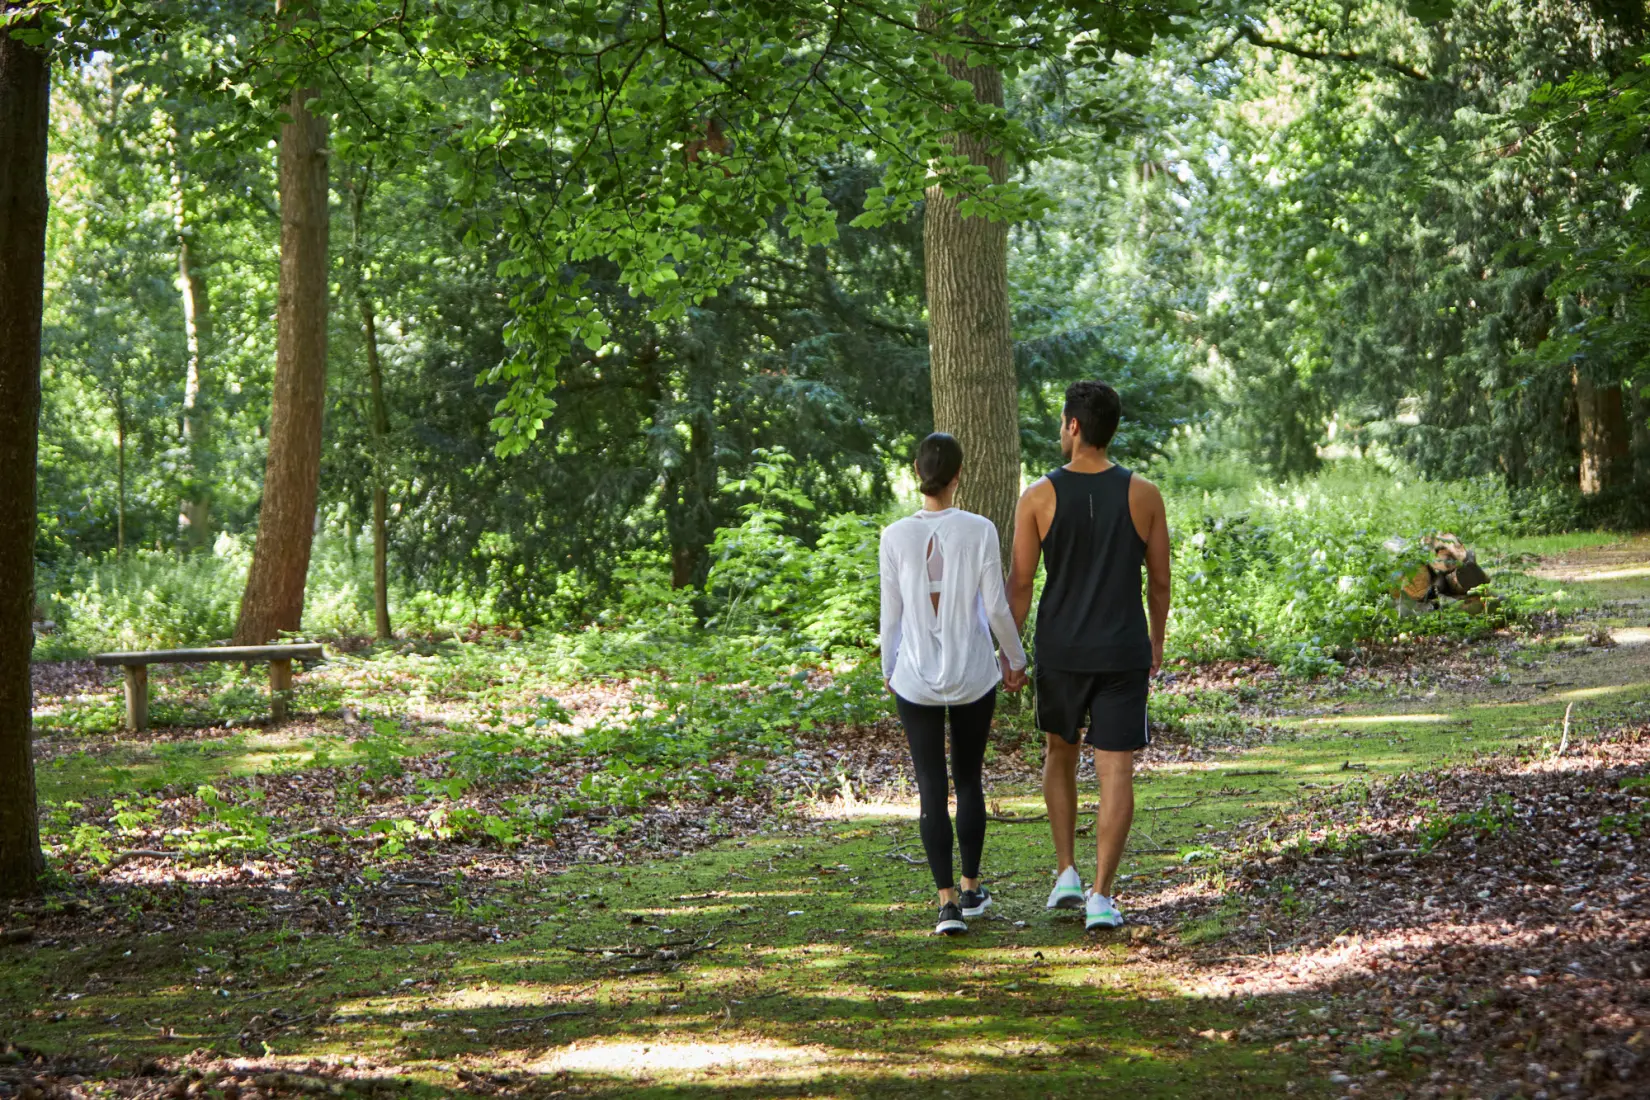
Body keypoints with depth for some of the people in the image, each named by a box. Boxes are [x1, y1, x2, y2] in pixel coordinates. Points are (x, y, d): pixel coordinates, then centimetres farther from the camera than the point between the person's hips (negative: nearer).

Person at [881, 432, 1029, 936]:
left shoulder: (896, 537, -7)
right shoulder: (979, 531, -10)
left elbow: (891, 614, -1)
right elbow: (997, 607, -6)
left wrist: (889, 669, 14)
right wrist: (1015, 657, 10)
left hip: (916, 680, 0)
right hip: (973, 676, 0)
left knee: (932, 790, 3)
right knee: (969, 780, 18)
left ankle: (948, 902, -5)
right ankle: (970, 887, 28)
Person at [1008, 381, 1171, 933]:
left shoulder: (1039, 496, -8)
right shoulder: (1143, 495, -4)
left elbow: (1019, 582, -6)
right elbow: (1160, 581, 2)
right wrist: (1156, 644, 17)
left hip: (1059, 651, 1)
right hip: (1123, 653, 0)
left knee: (1060, 752, 23)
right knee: (1116, 771, 2)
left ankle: (1066, 873, 19)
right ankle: (1100, 895, -5)